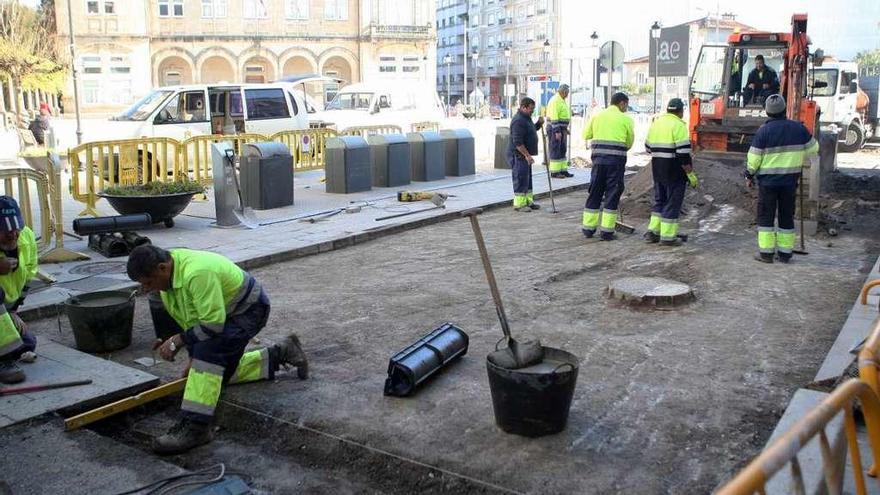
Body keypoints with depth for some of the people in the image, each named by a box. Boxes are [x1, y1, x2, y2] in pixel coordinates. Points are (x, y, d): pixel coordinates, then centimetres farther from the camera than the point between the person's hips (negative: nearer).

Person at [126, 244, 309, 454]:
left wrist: (178, 341, -25)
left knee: (208, 352, -30)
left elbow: (213, 323, -34)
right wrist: (193, 359, 9)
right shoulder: (169, 274, -6)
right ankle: (281, 354, 32)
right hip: (222, 311, 10)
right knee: (222, 372, 19)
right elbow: (190, 318, 6)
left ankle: (195, 426, -26)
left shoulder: (197, 272, -36)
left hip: (249, 309, -10)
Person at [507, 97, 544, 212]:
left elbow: (532, 130, 31)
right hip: (518, 155, -11)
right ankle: (519, 204, 0)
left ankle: (528, 201, 23)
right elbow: (517, 142, -25)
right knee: (521, 178, -6)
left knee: (527, 179, 15)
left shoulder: (526, 118, 14)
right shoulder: (518, 120, -19)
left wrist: (539, 123, 11)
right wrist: (527, 155, -25)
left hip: (525, 154, 11)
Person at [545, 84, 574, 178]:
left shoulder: (562, 100, 16)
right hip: (555, 129, -10)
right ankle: (554, 172, -2)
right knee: (555, 150, -6)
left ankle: (563, 170, 16)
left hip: (561, 129, 10)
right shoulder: (555, 101, -16)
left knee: (563, 150, 11)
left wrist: (565, 128, 21)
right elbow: (554, 117, -22)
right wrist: (557, 131, -25)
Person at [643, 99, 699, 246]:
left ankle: (652, 231, 16)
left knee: (659, 200, 18)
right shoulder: (678, 125, -13)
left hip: (657, 168, 7)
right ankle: (668, 237, 3)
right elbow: (683, 153, -18)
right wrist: (690, 174, -13)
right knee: (673, 202, 0)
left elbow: (648, 147, 19)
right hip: (674, 170, -7)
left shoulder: (656, 123, 10)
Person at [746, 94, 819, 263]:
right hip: (790, 180, 3)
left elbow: (754, 158, -8)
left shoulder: (764, 130, -10)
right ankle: (785, 253, 15)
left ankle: (766, 253, 2)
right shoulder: (798, 128, 0)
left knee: (766, 216, 4)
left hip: (768, 180, -3)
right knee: (786, 216, 11)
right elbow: (813, 148, 12)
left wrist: (749, 176, 5)